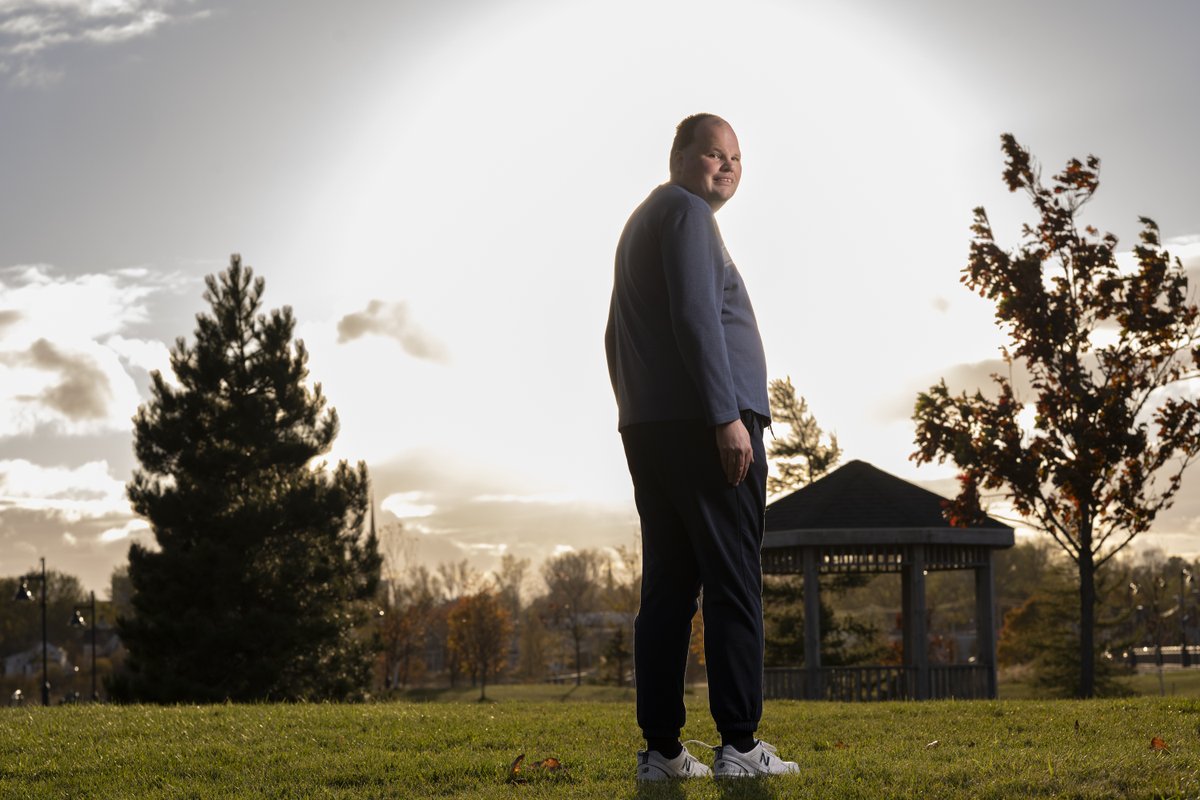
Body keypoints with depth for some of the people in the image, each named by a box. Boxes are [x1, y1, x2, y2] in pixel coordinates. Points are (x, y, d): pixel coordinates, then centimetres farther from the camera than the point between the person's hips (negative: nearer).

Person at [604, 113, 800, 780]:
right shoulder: (686, 212, -4)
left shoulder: (640, 224, 26)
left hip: (649, 429, 9)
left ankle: (661, 749, 3)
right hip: (704, 423, -9)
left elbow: (618, 337, 28)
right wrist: (728, 417, -20)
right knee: (733, 582, -9)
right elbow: (695, 317, -17)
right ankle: (739, 745, -12)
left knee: (668, 587, 5)